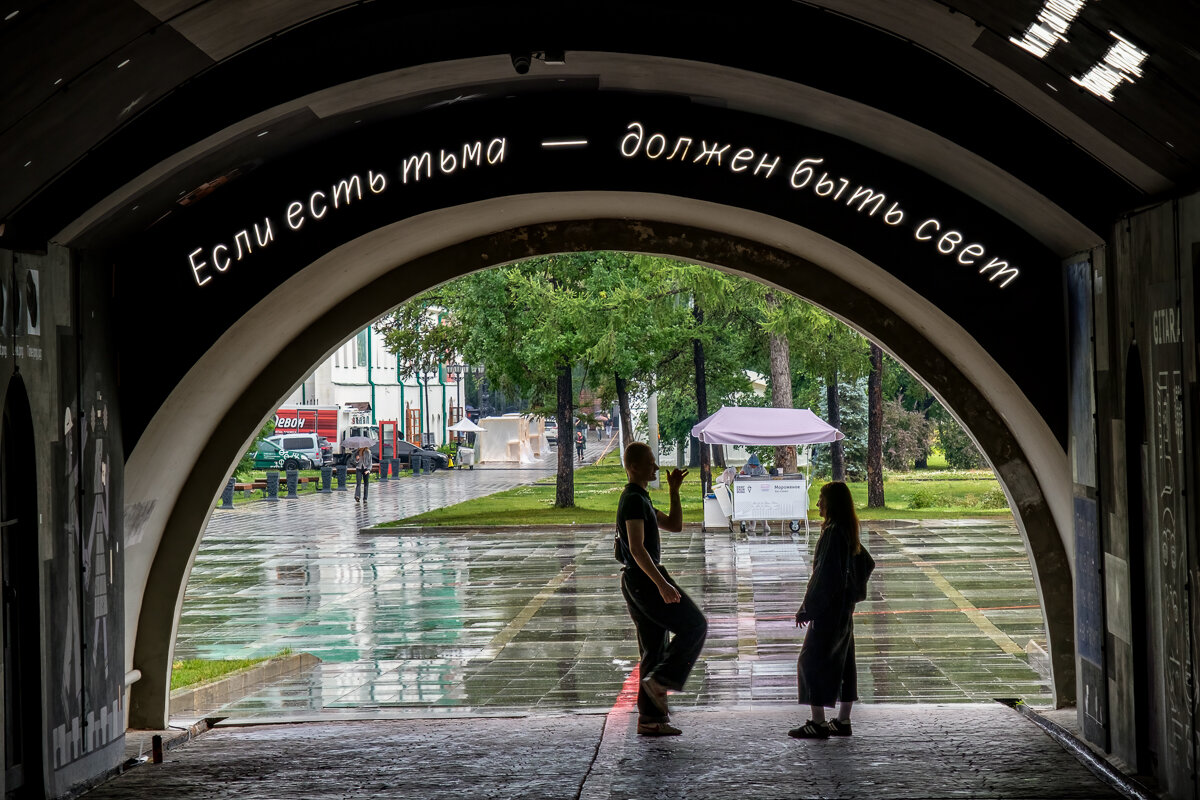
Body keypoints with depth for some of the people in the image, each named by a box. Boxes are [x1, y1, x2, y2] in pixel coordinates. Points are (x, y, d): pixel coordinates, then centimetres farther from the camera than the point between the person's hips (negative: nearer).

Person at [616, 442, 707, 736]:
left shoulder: (639, 499, 20)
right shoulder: (634, 500, -14)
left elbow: (675, 525, 22)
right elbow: (637, 548, -24)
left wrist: (674, 490, 13)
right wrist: (662, 584, -28)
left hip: (637, 582, 10)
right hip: (645, 579, -10)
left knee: (655, 649, 9)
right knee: (695, 625, -6)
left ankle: (651, 718, 8)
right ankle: (661, 680, -10)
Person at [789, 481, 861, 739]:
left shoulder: (832, 532, -18)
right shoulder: (849, 532, 10)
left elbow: (823, 574, -20)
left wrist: (807, 608, -16)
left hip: (827, 608, -10)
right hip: (845, 607, 10)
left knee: (812, 661, -5)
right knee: (842, 662, 12)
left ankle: (818, 723, -7)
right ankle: (843, 721, 17)